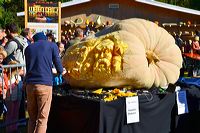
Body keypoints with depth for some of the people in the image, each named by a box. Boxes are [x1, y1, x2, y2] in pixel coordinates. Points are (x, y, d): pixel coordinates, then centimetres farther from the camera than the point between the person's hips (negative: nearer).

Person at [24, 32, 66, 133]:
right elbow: (59, 69, 6)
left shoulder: (28, 48, 18)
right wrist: (62, 72, 28)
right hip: (45, 84, -4)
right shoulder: (52, 46, 8)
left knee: (32, 118, 13)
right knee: (42, 119, -1)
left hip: (29, 84, 4)